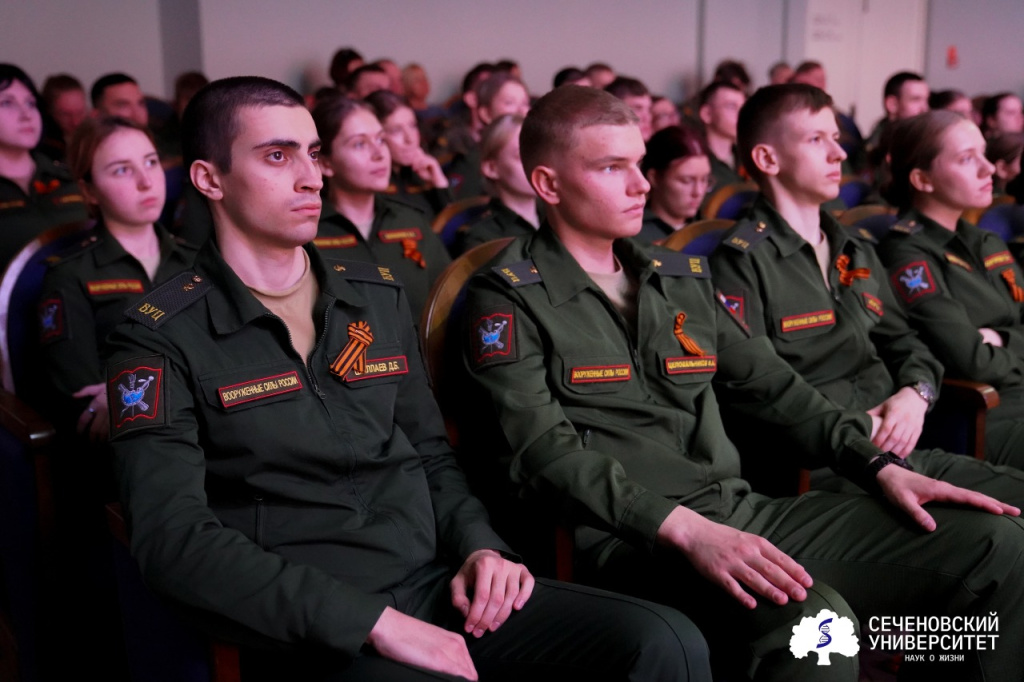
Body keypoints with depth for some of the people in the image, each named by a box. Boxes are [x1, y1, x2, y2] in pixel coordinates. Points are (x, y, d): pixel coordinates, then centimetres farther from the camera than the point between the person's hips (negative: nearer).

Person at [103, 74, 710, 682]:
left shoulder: (380, 298, 14)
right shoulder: (163, 339, -2)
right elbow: (174, 539, -12)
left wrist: (480, 546, 1)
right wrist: (372, 621, -18)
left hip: (441, 589, 6)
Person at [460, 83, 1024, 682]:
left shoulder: (680, 278, 19)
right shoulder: (509, 299, -1)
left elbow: (770, 383, 20)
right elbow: (542, 451, -13)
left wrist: (879, 464, 6)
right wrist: (685, 529, -24)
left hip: (741, 512, 7)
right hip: (627, 541, -6)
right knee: (809, 622, -36)